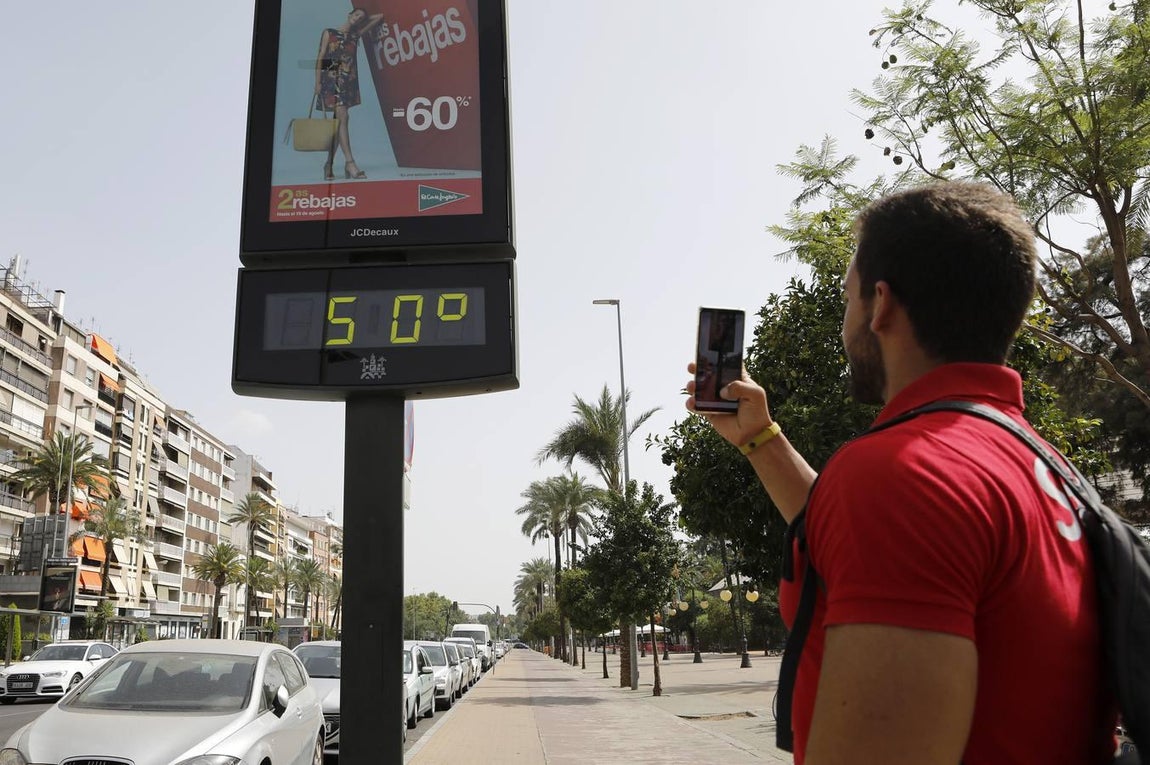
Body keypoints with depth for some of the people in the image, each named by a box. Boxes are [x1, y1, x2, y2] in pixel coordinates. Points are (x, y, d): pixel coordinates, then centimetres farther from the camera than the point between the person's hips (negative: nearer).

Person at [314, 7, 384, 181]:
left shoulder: (356, 35, 16)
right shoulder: (329, 33, 8)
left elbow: (379, 17, 21)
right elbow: (320, 58, 2)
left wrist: (363, 20, 25)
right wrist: (318, 82, -7)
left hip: (348, 82, 4)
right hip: (332, 80, -4)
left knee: (338, 122, 4)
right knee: (342, 118, -18)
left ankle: (329, 164, 9)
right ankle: (349, 162, -26)